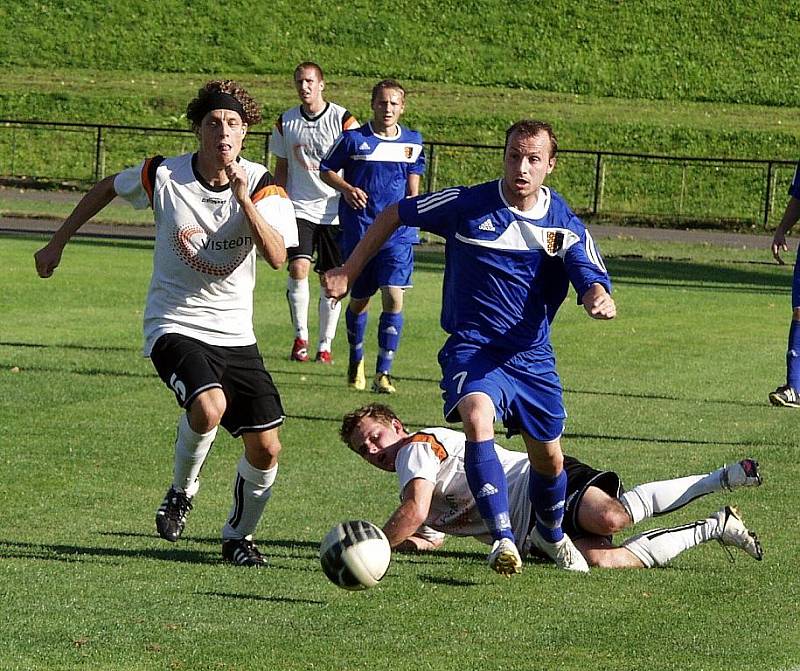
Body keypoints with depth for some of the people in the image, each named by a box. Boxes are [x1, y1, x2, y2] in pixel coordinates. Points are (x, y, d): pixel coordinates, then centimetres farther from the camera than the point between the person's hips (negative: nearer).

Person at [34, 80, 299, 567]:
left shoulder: (262, 186, -7)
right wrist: (59, 242, 18)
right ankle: (182, 491, -3)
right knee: (209, 406, -33)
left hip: (235, 334, 3)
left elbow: (277, 257, -22)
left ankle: (238, 536, 25)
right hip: (175, 324, -3)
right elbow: (108, 188, 13)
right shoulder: (163, 176, -8)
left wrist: (243, 198, -30)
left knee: (266, 448, -3)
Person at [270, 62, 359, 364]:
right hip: (300, 209, 1)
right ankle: (300, 336, -4)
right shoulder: (285, 123, 6)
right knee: (298, 268, -17)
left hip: (335, 211, -1)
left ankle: (325, 344, 13)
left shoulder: (342, 119, -4)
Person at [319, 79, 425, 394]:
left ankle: (384, 373, -10)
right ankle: (356, 360, 37)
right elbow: (326, 169, 6)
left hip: (398, 233, 1)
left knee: (394, 297, -14)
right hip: (359, 230, -1)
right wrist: (346, 188, -12)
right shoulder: (354, 139, -3)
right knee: (359, 299, 11)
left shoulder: (412, 142, 6)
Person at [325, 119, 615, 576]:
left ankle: (552, 535, 44)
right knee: (478, 420, -32)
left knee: (549, 458, 13)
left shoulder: (565, 226, -5)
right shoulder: (467, 205, -10)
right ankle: (504, 539, -33)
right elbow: (395, 215, 3)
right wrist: (350, 271, 3)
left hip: (532, 356, 3)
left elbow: (592, 281, -15)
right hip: (472, 348, -3)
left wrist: (601, 300, -40)